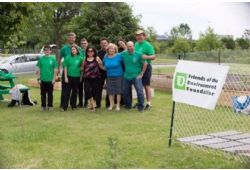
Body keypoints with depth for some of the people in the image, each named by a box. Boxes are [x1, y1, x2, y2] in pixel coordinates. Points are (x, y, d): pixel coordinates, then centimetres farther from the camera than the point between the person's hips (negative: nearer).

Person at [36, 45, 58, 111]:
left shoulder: (53, 58, 0)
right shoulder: (41, 59, 3)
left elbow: (55, 69, 2)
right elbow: (38, 69, 6)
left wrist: (54, 79, -3)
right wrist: (38, 78, 1)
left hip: (50, 80, -1)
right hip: (43, 80, 1)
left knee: (50, 94, 6)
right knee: (43, 94, 7)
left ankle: (50, 106, 16)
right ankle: (43, 106, 17)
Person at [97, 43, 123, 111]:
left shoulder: (119, 56, -9)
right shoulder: (106, 57, 2)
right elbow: (104, 68, 8)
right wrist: (100, 64, -6)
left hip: (118, 76, -3)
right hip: (110, 77, 3)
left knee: (118, 91, 3)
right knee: (110, 91, 8)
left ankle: (118, 105, 16)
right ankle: (111, 105, 22)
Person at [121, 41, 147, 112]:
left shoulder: (138, 54, -8)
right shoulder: (123, 54, 1)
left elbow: (145, 63, -4)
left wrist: (141, 74, -4)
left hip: (136, 76, -4)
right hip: (126, 77, 4)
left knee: (139, 91, -12)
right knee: (125, 92, 11)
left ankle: (141, 106, -1)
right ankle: (128, 105, 29)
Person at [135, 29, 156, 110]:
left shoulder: (148, 45, -10)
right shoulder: (136, 44, 12)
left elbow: (153, 57, -16)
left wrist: (147, 57, -32)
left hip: (146, 67, -7)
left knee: (146, 85, -4)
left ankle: (149, 103, 0)